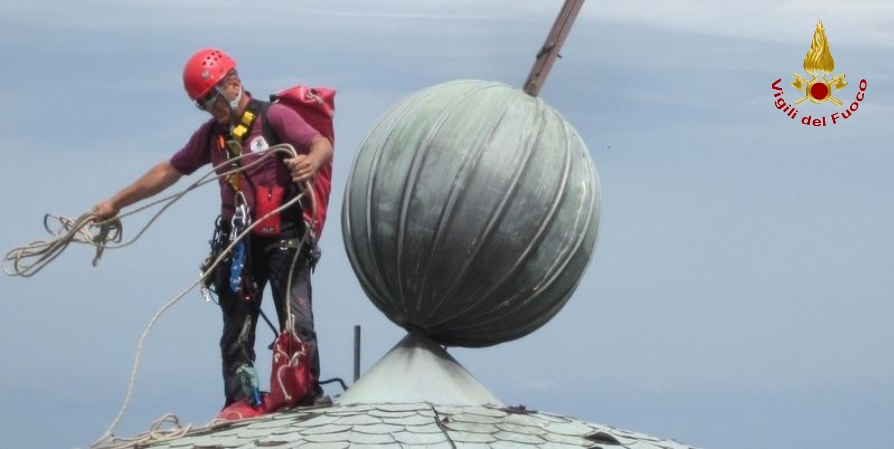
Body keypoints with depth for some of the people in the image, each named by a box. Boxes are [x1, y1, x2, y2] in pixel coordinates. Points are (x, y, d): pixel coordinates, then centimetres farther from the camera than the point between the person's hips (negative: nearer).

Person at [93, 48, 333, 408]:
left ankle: (310, 394, -7)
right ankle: (237, 403, 6)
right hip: (239, 243, 6)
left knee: (296, 323, -12)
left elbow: (323, 145, -18)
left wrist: (311, 161, -43)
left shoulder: (274, 118, -5)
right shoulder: (211, 135, 14)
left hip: (283, 238, -6)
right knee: (236, 332, 4)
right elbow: (168, 172, 22)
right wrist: (115, 203, 22)